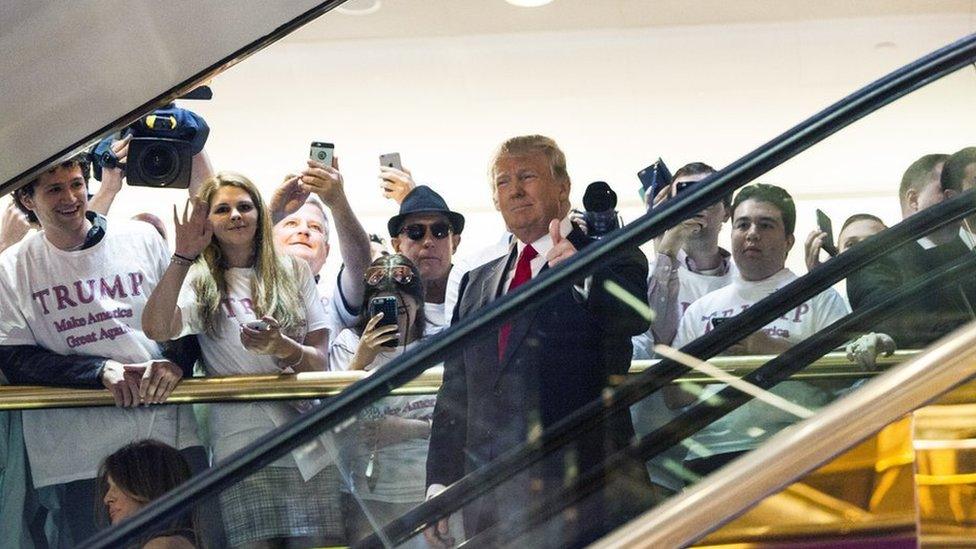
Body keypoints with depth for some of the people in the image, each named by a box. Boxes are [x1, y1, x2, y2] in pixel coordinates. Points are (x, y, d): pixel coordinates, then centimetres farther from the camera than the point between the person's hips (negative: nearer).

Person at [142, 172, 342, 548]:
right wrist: (183, 256, -18)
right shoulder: (201, 282, 8)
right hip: (244, 449, -2)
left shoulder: (293, 272, 14)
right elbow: (156, 329, -13)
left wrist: (284, 348, -13)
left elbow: (320, 361, 8)